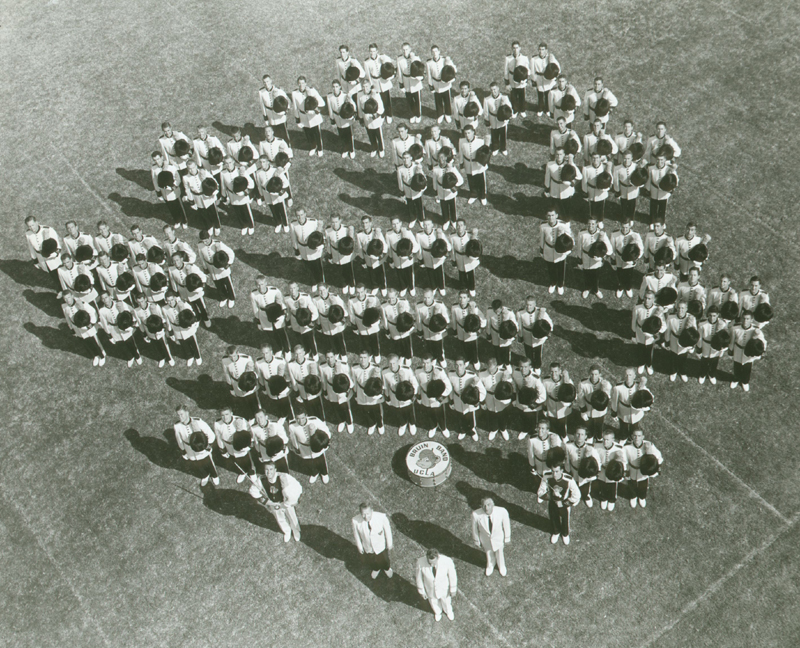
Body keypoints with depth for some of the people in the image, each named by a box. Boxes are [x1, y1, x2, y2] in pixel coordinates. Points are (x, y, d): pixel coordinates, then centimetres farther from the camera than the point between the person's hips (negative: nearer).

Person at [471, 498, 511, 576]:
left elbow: (506, 525, -17)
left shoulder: (502, 512, -37)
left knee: (500, 553, 28)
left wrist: (507, 538, -2)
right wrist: (477, 541, -1)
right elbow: (475, 529, -16)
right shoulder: (476, 515, -36)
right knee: (489, 553, 30)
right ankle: (490, 565, 65)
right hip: (485, 538, 0)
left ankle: (501, 566, 63)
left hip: (498, 538, 0)